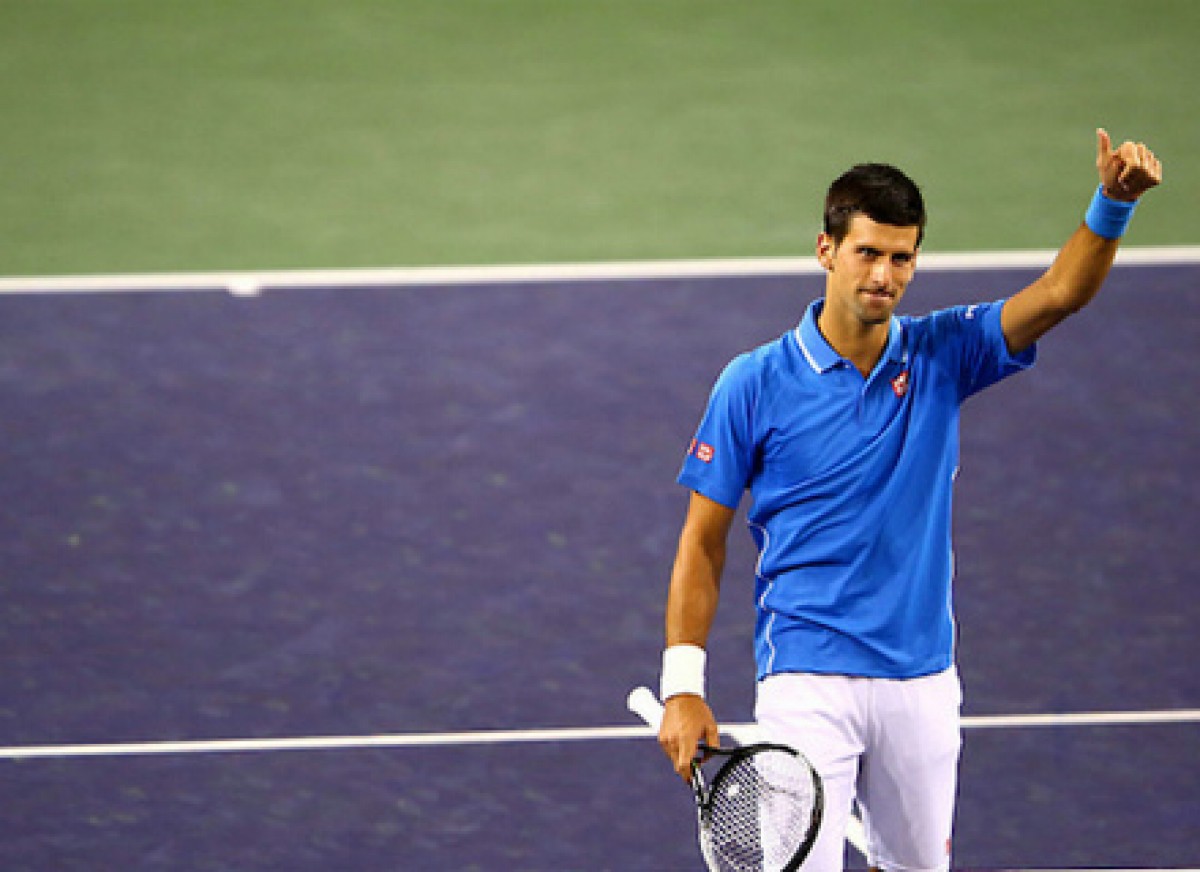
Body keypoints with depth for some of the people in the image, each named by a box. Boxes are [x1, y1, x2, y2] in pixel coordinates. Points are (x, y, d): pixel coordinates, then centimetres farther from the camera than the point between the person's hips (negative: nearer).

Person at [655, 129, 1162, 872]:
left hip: (922, 682, 4)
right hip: (807, 684, -4)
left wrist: (1113, 205, -30)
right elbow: (704, 540, -1)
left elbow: (1060, 293, -11)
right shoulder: (754, 384, -4)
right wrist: (683, 683, -8)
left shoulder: (941, 356, 3)